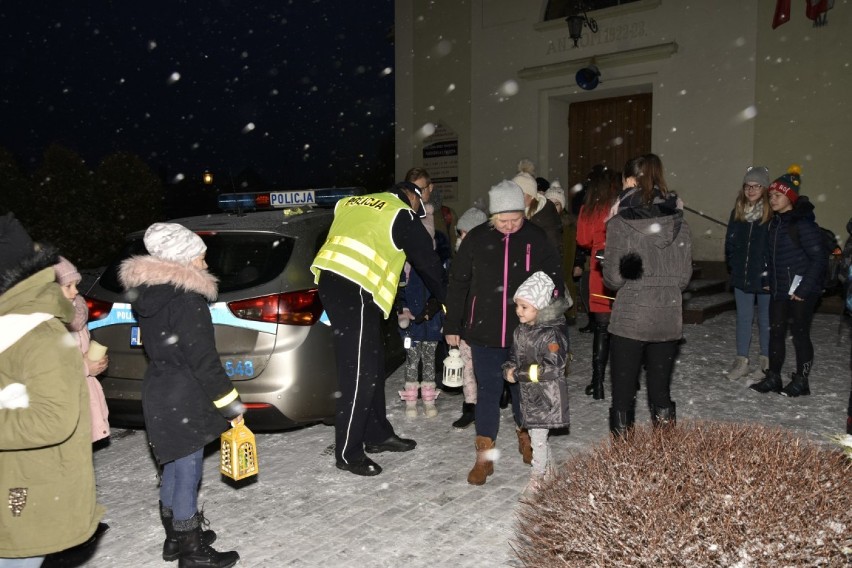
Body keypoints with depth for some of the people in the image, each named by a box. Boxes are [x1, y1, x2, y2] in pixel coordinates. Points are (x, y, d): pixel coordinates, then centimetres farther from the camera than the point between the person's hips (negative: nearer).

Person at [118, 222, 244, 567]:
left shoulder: (147, 293, 8)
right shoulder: (185, 299, -21)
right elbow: (203, 360, -22)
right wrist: (231, 405, -14)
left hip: (158, 392, 9)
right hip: (183, 400, -9)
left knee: (174, 467, 21)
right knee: (187, 472, 2)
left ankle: (176, 537, 35)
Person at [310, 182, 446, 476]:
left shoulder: (351, 203, 24)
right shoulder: (402, 214, 4)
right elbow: (428, 261, 10)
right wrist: (440, 299, 27)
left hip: (329, 280, 8)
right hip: (356, 289, -8)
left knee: (372, 364, 16)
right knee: (360, 372, -3)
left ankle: (377, 434, 27)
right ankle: (348, 453, 3)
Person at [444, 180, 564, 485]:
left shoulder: (537, 239, -3)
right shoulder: (476, 239, -2)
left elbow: (554, 282, 3)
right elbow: (458, 283, 3)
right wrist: (452, 325, 4)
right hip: (484, 332, 0)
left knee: (523, 387, 15)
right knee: (487, 391, 4)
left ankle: (526, 436, 40)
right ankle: (484, 455, 15)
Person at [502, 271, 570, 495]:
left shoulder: (552, 333, -20)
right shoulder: (520, 331, 5)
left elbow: (552, 367, -24)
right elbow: (514, 356, 17)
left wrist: (520, 374, -22)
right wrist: (509, 369, -6)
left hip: (547, 395, -8)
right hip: (528, 393, 8)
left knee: (538, 436, 0)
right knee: (536, 434, 18)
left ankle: (538, 476, 16)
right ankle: (548, 471, 35)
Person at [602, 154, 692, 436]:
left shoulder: (619, 223, -10)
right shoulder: (679, 222, 2)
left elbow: (613, 278, -9)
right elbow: (684, 276, 5)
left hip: (629, 318, -4)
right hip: (669, 318, 4)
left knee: (623, 392, 7)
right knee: (661, 389, 16)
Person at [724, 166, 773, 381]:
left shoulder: (773, 213, -12)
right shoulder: (738, 211, 5)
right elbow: (730, 241, 12)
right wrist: (732, 265, 6)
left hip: (765, 277, -4)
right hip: (741, 275, 5)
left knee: (765, 319, 10)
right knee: (743, 318, 11)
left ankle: (766, 362, 22)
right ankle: (741, 361, 20)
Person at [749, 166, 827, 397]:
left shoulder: (803, 223, -15)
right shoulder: (776, 222, 9)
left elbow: (819, 258, -17)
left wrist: (804, 288, -18)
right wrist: (770, 281, 9)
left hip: (801, 292, -7)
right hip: (779, 290, 7)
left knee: (800, 334, 4)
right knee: (776, 332, 11)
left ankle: (801, 382, 17)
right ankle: (773, 378, 21)